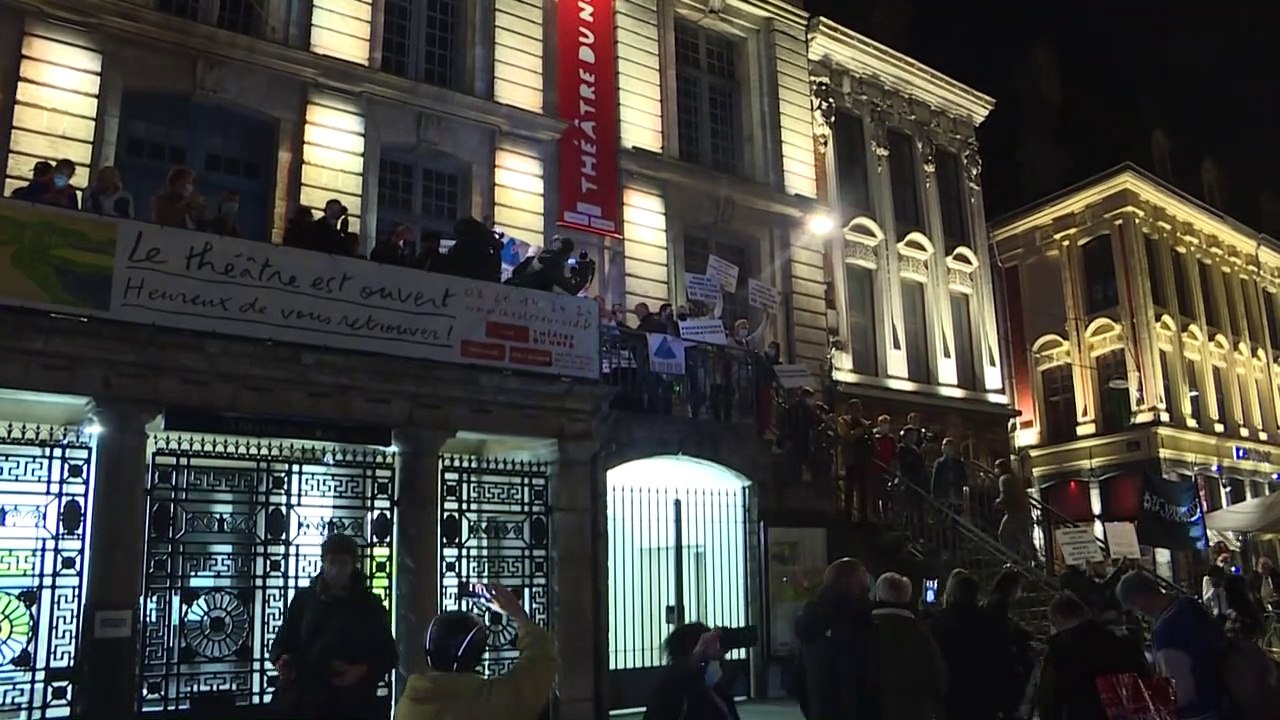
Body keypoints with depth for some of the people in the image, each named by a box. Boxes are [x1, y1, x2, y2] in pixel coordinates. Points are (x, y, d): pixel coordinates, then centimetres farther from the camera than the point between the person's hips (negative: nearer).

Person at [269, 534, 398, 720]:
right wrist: (282, 659, -9)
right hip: (303, 701, 1)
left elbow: (388, 655, 5)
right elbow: (283, 641, 14)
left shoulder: (369, 605, 3)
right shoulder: (304, 598, 7)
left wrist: (362, 671, -13)